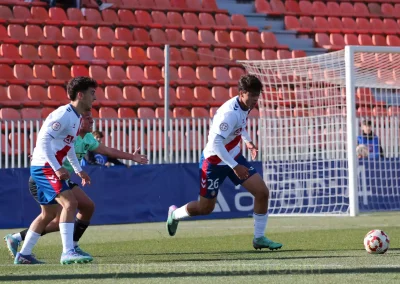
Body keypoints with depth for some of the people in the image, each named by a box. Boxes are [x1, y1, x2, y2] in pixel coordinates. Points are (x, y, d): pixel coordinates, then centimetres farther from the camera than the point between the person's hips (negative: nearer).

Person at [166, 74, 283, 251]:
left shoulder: (244, 106, -3)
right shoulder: (230, 113, -30)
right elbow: (215, 142, -36)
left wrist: (247, 141, 11)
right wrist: (234, 167, -35)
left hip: (234, 157, 8)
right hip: (214, 162, -8)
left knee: (262, 192, -7)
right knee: (205, 208, 6)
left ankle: (259, 238, 5)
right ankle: (174, 214, 37)